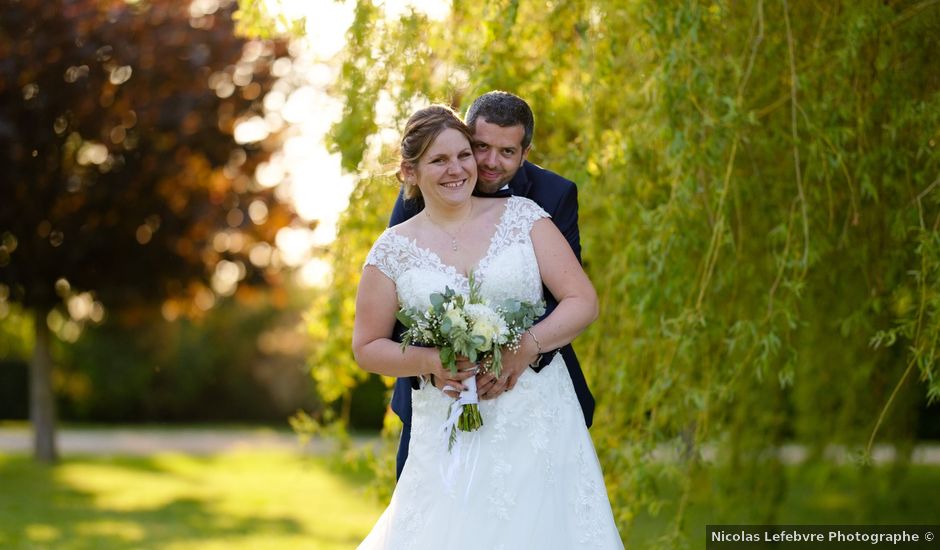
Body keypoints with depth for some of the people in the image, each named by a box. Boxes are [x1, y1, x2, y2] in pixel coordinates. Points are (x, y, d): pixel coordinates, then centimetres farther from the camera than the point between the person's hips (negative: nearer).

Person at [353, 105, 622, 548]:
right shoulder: (394, 249, 3)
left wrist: (524, 347, -16)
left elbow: (583, 301, 0)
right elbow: (367, 348, 8)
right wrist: (432, 362, -10)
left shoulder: (520, 215, 3)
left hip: (537, 423, 0)